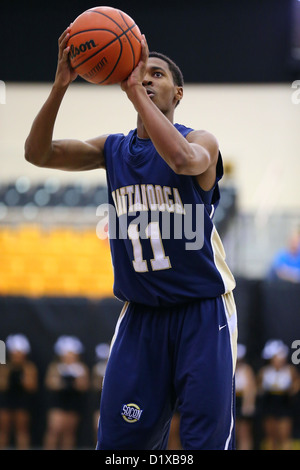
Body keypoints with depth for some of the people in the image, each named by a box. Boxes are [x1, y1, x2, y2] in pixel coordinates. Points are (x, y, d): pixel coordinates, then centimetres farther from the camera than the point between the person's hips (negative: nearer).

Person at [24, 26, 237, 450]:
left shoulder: (201, 141, -7)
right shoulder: (113, 149, 7)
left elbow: (183, 159, -32)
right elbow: (38, 153, -6)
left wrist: (134, 89, -31)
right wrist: (60, 86, -20)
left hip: (202, 311, -4)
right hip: (140, 313, 4)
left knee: (206, 439, -7)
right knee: (120, 440, 0)